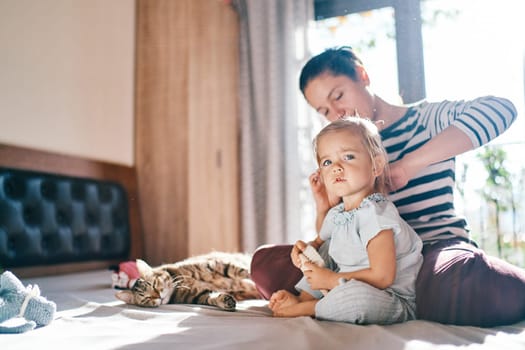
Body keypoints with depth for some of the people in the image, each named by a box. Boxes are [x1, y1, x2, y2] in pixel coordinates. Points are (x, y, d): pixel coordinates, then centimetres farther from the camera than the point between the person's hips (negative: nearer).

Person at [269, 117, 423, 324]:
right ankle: (302, 298, 0)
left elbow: (382, 277, -26)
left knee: (358, 295, -39)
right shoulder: (335, 215, 6)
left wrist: (332, 280, -16)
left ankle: (304, 310, -15)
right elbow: (319, 241, 27)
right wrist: (306, 250, 2)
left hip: (396, 302, -9)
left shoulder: (374, 213, -21)